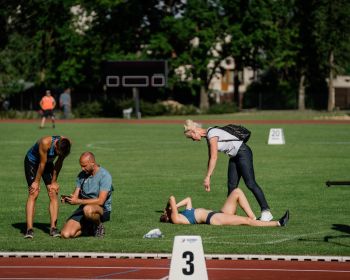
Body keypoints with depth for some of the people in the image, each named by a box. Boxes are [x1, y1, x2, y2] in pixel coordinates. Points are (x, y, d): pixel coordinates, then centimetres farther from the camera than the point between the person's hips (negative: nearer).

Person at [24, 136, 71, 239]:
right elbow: (42, 163, -28)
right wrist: (36, 182, -18)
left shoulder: (65, 144, -22)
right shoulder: (45, 142, -38)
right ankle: (29, 229, -20)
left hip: (48, 163, 5)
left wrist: (54, 182, -6)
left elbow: (59, 163, -10)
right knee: (33, 194, -16)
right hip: (32, 162, -5)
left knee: (53, 193, -7)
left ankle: (53, 227, -5)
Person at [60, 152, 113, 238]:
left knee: (88, 209, -43)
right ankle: (88, 228, 12)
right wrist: (68, 199, -16)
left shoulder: (104, 176, -13)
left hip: (102, 210, -5)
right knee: (66, 234, -16)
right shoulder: (82, 175, 7)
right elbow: (76, 196, 8)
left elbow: (100, 201, -21)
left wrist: (78, 201, -25)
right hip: (83, 208, 5)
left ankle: (99, 226, -10)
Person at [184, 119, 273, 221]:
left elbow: (214, 158, -21)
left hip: (243, 153, -10)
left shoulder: (212, 133, -17)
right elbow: (210, 158, 18)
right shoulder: (208, 136, 12)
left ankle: (266, 212, -19)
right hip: (234, 157, 10)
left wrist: (207, 177, -18)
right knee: (231, 186, 4)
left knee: (250, 183, -16)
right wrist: (207, 178, 14)